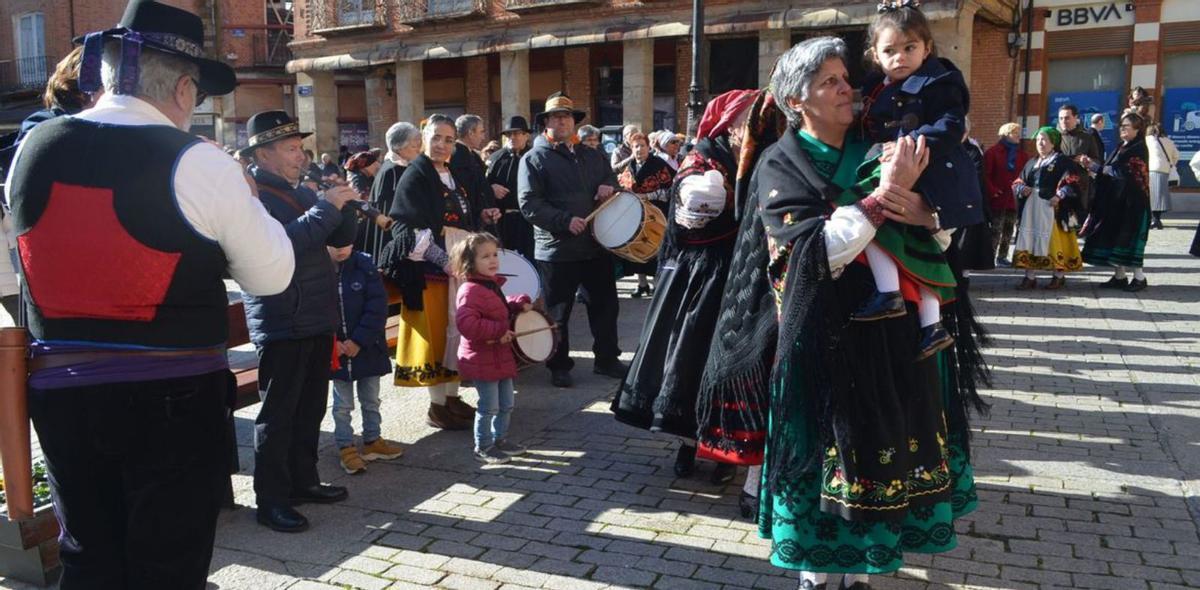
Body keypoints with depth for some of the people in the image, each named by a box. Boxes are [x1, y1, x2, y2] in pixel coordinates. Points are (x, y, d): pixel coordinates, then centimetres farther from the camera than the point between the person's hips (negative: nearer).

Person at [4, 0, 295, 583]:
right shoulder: (198, 163, -13)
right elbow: (271, 275, -5)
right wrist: (244, 197, 10)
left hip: (60, 390, 5)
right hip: (173, 396, -5)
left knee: (87, 561, 20)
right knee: (168, 565, 9)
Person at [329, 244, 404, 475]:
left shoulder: (365, 266, -8)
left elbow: (377, 306, -10)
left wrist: (359, 340, -15)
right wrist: (332, 343, -14)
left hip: (367, 348, 1)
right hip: (335, 350, -1)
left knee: (371, 399, 16)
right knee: (342, 404, 10)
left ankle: (372, 440, 32)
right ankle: (345, 447, 23)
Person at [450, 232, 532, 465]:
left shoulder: (493, 284, 9)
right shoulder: (470, 291, -21)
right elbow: (466, 323, -33)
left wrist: (520, 303, 8)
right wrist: (499, 331, -29)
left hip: (501, 356, 9)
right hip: (482, 360, -9)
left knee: (506, 404, 17)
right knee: (489, 406, 1)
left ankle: (500, 439, 34)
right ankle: (483, 447, 16)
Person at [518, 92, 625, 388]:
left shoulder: (591, 155, 13)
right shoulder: (534, 158, -5)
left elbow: (612, 180, 24)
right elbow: (529, 203, -15)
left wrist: (609, 187, -1)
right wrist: (565, 220, -24)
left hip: (597, 244, 5)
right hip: (557, 250, -5)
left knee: (605, 305, 13)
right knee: (558, 312, 7)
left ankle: (606, 358, 28)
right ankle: (559, 366, 21)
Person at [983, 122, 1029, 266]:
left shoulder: (1022, 155, 12)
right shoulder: (993, 152, -4)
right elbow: (985, 174, -9)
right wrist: (992, 191, -17)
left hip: (1014, 199, 6)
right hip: (998, 198, -6)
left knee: (1008, 230, 10)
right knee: (996, 230, -6)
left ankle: (1002, 257, 18)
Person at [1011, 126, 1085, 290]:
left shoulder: (1062, 161, -1)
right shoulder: (1031, 162, 18)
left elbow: (1073, 181, -12)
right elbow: (1018, 182, 18)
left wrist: (1060, 195, -25)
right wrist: (1022, 189, -5)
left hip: (1052, 207, -6)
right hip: (1031, 207, 6)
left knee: (1054, 240, -2)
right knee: (1029, 239, 3)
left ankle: (1059, 276, 9)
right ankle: (1030, 277, 7)